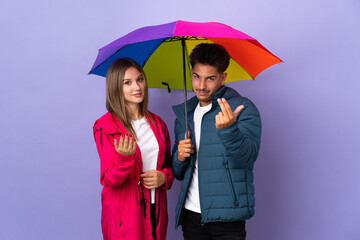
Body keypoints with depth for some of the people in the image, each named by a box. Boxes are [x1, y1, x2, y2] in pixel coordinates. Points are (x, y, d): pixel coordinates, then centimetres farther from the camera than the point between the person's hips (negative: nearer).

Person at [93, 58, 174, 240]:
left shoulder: (157, 123, 10)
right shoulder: (106, 126, -7)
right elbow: (109, 180, -11)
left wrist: (164, 177, -3)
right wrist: (124, 157, -30)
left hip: (156, 210, 5)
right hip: (124, 214, -4)